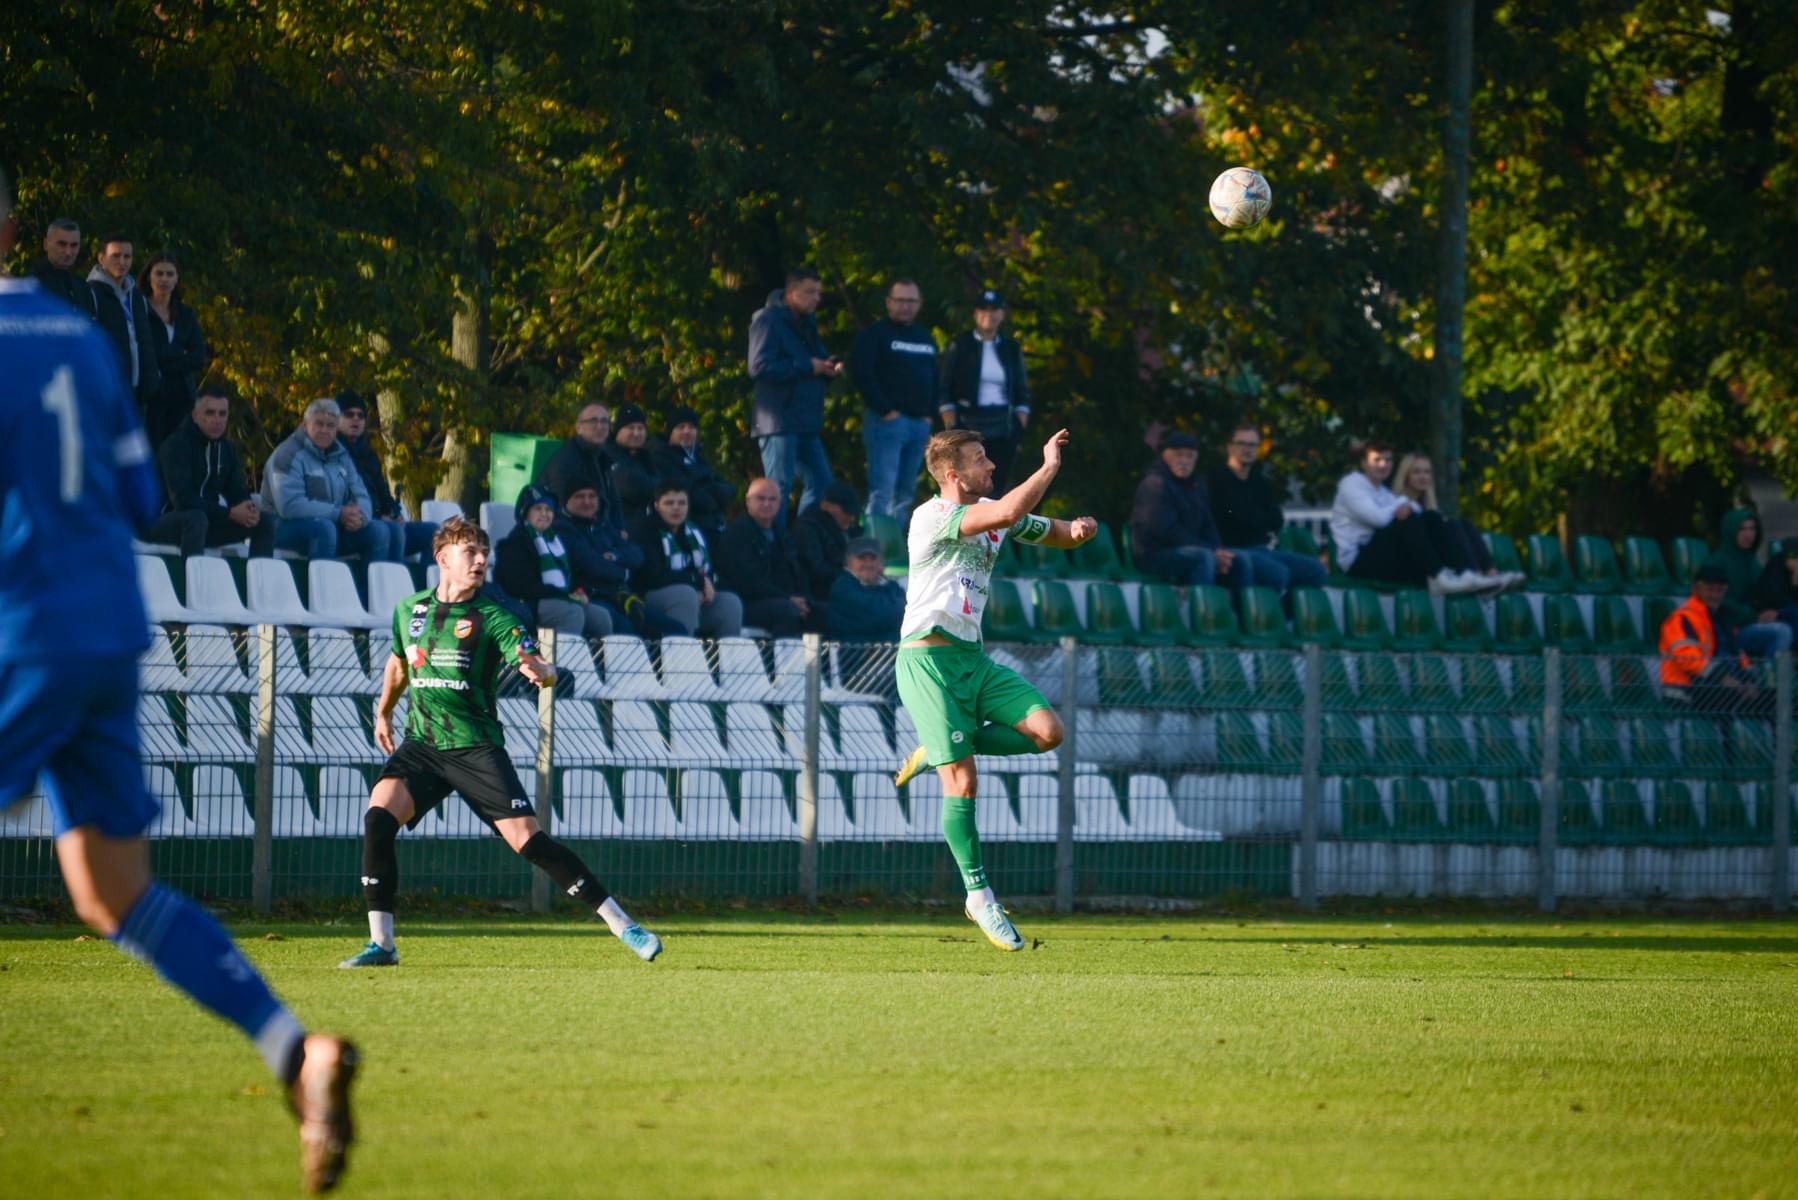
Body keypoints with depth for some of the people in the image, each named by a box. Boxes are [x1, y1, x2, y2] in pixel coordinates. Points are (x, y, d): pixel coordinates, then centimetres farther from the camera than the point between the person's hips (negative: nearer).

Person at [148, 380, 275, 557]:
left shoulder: (226, 449, 7)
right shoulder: (176, 445, -18)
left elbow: (238, 493, 6)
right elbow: (183, 500, -27)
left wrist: (248, 510, -19)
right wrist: (230, 513, -29)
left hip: (207, 520, 7)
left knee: (265, 520, -5)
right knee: (196, 518, -39)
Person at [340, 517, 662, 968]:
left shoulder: (491, 617, -5)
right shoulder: (409, 610, 7)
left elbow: (541, 668, -16)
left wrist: (542, 672, -39)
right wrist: (383, 713, 29)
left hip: (476, 749, -3)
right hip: (421, 745, 3)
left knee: (528, 841, -11)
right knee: (377, 818, -20)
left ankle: (623, 926, -3)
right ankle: (381, 944, -12)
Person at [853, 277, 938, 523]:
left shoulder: (925, 338, 20)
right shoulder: (874, 334, -1)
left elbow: (935, 380, 25)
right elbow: (863, 374, -11)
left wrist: (930, 413, 10)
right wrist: (885, 410, -15)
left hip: (920, 423, 7)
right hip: (887, 420, -7)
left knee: (906, 494, 8)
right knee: (882, 489, -15)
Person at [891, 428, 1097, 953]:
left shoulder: (991, 513, 12)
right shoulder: (931, 517, -14)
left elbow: (1052, 533, 23)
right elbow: (1008, 513, -29)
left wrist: (1079, 529, -1)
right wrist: (1050, 465, -18)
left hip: (972, 657, 8)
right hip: (928, 658, -8)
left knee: (1046, 731, -11)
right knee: (961, 782, -12)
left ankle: (937, 750, 8)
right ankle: (979, 897, -2)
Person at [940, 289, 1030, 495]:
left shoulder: (1012, 349, 12)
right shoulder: (960, 346, 3)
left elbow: (1022, 393, 15)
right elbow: (945, 391, 2)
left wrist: (1020, 429, 5)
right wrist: (951, 428, -6)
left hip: (1003, 430, 3)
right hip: (967, 424, -3)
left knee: (996, 488, -2)